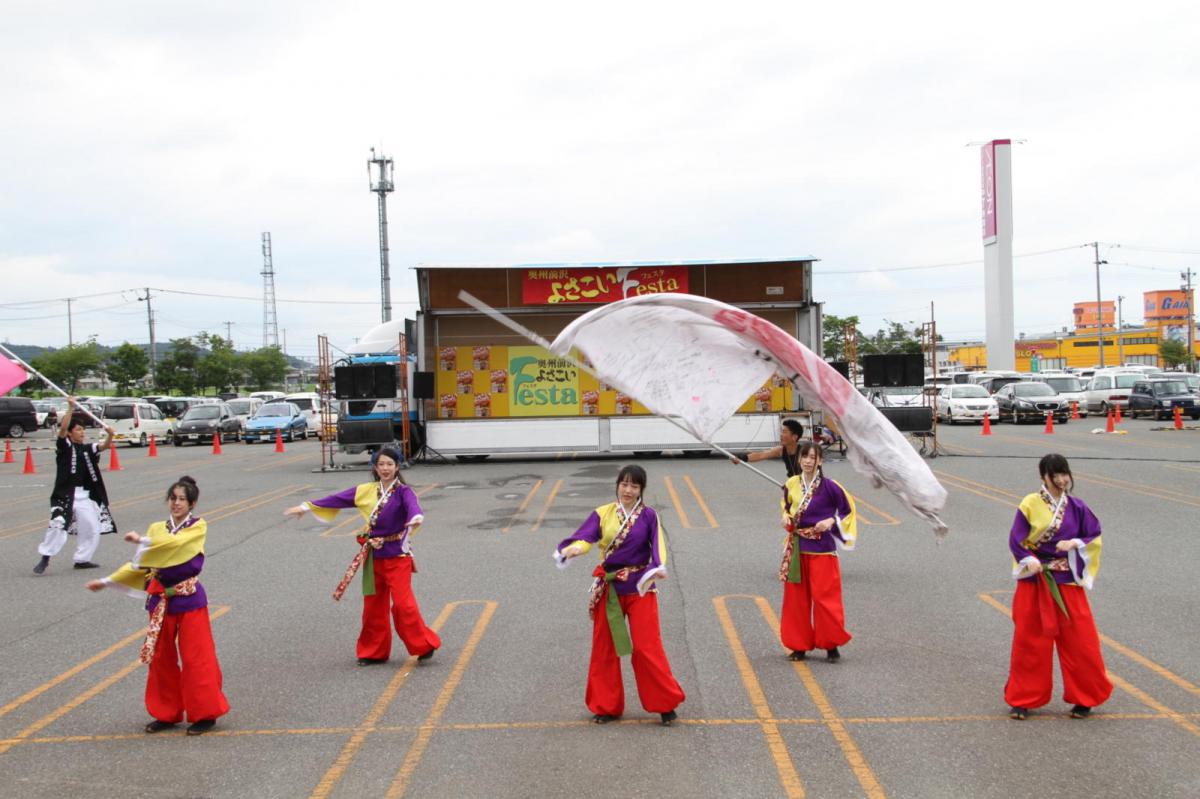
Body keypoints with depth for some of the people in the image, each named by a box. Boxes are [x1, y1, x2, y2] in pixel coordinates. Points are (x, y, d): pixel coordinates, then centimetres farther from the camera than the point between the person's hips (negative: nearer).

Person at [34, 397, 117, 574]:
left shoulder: (87, 449, 11)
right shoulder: (64, 446, -1)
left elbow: (104, 446, -3)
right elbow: (62, 429, -17)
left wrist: (110, 435, -24)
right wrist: (71, 408, -24)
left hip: (85, 496, 6)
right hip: (65, 495, -6)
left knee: (92, 528, 7)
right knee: (58, 525, -18)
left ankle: (82, 559, 22)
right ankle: (45, 558, -5)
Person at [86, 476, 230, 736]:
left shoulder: (198, 527, -7)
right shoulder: (157, 529, 7)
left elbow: (175, 542, -27)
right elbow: (140, 563, 12)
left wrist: (142, 540, -22)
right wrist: (108, 581, 10)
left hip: (189, 599, -5)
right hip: (162, 600, 5)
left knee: (195, 658, -2)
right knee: (160, 658, 11)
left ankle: (205, 714, 9)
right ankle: (167, 713, 24)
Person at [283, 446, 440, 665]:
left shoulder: (402, 491, -10)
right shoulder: (366, 491, 5)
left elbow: (412, 505, -32)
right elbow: (337, 499, 10)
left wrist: (416, 518, -55)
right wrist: (306, 507, 12)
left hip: (397, 556, -5)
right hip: (373, 557, 5)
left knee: (403, 604, -11)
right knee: (373, 606, 12)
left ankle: (424, 645, 2)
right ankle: (374, 652, 24)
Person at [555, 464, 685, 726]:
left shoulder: (649, 516, -2)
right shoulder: (602, 514, 1)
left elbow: (658, 545, -16)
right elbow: (585, 536, -16)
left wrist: (658, 567, -38)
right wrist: (572, 549, -39)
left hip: (640, 588, -2)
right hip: (609, 589, 2)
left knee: (647, 647, -5)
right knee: (605, 647, 9)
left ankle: (666, 703, 9)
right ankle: (607, 705, 22)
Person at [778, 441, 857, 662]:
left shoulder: (829, 486, -10)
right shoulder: (791, 484, 3)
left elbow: (848, 510, -2)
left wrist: (831, 522, -17)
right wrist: (786, 518, -1)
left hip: (822, 548, -4)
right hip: (796, 548, 4)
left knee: (824, 597, -3)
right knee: (796, 598, 8)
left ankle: (831, 646, 11)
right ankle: (799, 645, 19)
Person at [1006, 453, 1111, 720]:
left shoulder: (1076, 507, 2)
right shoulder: (1029, 505, -5)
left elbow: (1094, 538, 7)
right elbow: (1016, 540, -7)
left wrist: (1075, 543, -12)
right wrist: (1028, 560, -24)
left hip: (1068, 581, 2)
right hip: (1035, 581, -2)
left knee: (1078, 639, 4)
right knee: (1030, 640, 5)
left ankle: (1084, 698, 21)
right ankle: (1022, 699, 18)